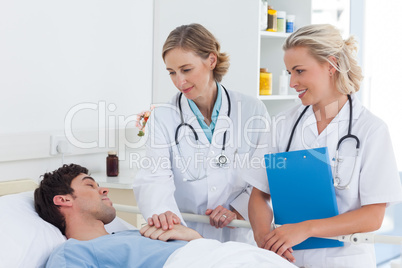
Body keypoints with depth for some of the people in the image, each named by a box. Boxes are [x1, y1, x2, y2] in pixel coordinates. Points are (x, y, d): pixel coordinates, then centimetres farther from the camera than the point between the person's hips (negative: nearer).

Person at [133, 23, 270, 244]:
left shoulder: (252, 111, 5)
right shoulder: (162, 118, 4)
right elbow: (155, 178, -10)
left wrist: (239, 209, -8)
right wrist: (161, 212, -32)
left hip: (238, 240, -1)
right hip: (182, 240, 1)